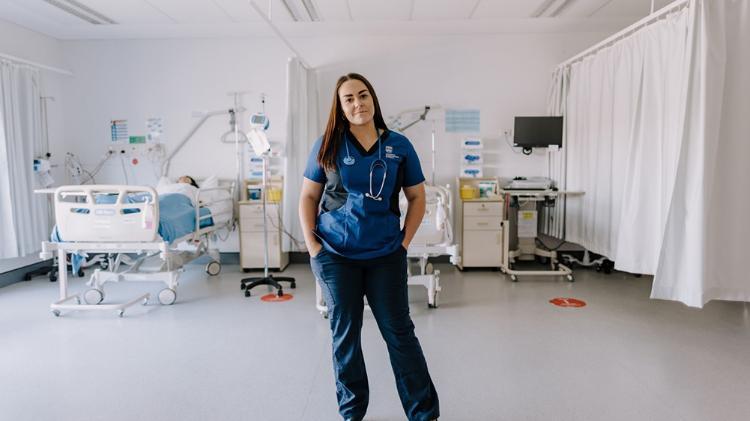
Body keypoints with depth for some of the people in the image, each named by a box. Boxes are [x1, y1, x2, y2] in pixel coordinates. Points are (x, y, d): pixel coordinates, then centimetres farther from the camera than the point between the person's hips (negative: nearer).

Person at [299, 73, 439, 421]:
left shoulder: (399, 145, 0)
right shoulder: (327, 146, -1)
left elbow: (417, 197, 8)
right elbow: (308, 197, 5)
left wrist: (404, 241, 0)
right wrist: (311, 244, -3)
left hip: (386, 255, 0)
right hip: (335, 255, 1)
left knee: (399, 331, 6)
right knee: (344, 333, 11)